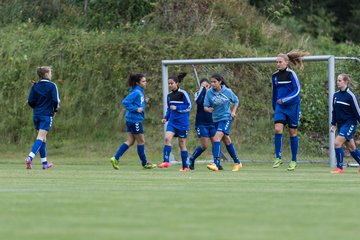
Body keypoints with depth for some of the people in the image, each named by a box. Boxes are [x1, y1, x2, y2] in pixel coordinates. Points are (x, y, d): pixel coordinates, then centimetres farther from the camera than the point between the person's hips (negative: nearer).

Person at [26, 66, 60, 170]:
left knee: (42, 138, 14)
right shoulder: (52, 86, -8)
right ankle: (30, 158, -28)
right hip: (47, 115, -6)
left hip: (37, 114, 6)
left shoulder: (35, 86, 6)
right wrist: (55, 110, 5)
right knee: (41, 138, -10)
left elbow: (30, 101, 2)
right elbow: (56, 100, -13)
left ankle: (44, 163, 19)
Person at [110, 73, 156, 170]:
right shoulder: (136, 92, -16)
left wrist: (144, 102, 6)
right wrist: (136, 109, -22)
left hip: (132, 120, 10)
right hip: (134, 119, -10)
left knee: (130, 141, 10)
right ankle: (144, 163, 14)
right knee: (141, 141, 3)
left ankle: (115, 158, 5)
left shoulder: (140, 92, 13)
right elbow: (125, 102, -23)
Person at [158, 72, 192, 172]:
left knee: (182, 144, 2)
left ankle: (185, 166, 12)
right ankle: (166, 161, -21)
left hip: (182, 122, -5)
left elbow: (189, 106, -9)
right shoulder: (169, 95, 10)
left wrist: (177, 108, -18)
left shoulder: (183, 93, -9)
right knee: (167, 138, -18)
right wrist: (166, 118, 6)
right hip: (172, 121, 5)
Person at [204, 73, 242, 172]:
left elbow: (236, 101, 7)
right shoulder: (209, 92, -6)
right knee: (227, 141, 16)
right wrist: (208, 109, -27)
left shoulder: (227, 92, -10)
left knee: (216, 138, -22)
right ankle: (237, 162, 31)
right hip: (216, 119, 5)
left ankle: (216, 164, -28)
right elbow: (205, 106, -5)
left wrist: (233, 111, -6)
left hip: (226, 118, -5)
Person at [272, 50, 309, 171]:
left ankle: (294, 161, 13)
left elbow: (297, 91, -13)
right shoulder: (275, 76, 8)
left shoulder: (291, 74, -9)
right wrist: (274, 107, 25)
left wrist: (285, 99, -23)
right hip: (280, 107, 4)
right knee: (277, 129, -15)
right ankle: (278, 157, -9)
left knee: (293, 132, 3)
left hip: (293, 106, -4)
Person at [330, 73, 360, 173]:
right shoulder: (336, 95, 8)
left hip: (349, 124, -7)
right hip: (341, 124, 7)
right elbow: (334, 111, 16)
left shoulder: (350, 96, -13)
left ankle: (339, 168, -10)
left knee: (337, 143, -18)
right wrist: (333, 124, 13)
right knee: (351, 148, 11)